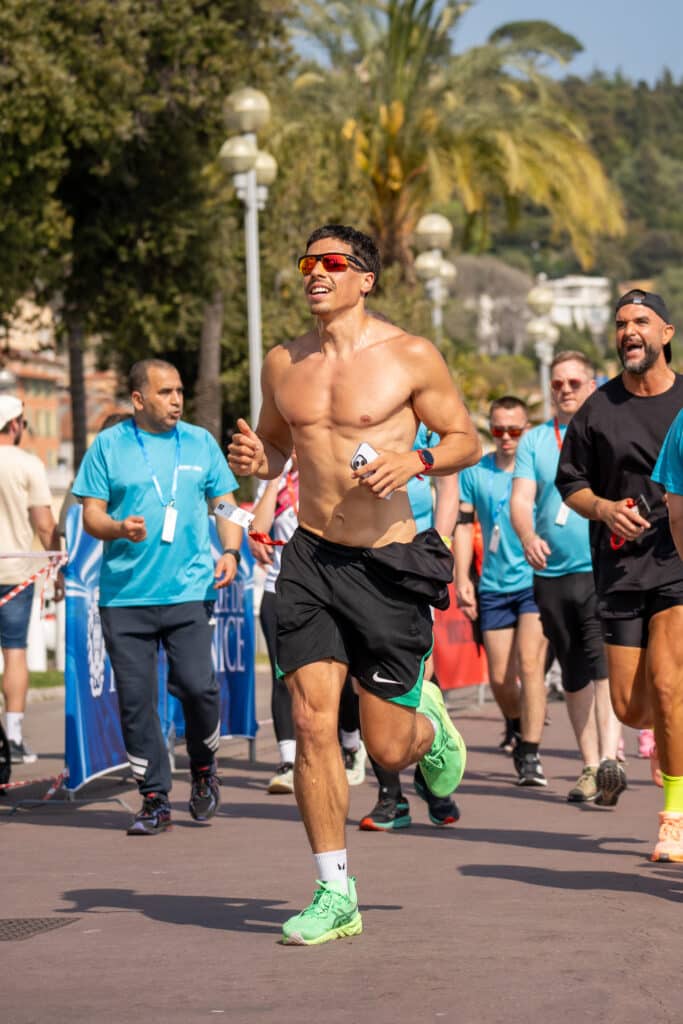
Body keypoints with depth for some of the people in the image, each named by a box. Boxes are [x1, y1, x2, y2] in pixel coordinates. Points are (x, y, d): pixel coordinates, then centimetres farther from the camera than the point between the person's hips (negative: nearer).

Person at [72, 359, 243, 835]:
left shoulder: (200, 442, 11)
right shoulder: (108, 445, 6)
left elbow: (225, 505, 15)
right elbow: (91, 513, 5)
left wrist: (230, 551, -2)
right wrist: (119, 528, -16)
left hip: (188, 590, 0)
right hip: (125, 594, 0)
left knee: (196, 685, -12)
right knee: (135, 698, -1)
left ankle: (204, 768, 17)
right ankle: (155, 799, 9)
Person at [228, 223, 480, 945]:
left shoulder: (411, 358, -5)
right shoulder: (282, 363, 7)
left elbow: (466, 440, 3)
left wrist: (415, 460, -17)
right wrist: (253, 459, -2)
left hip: (390, 564, -3)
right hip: (311, 560, 3)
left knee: (387, 749, 2)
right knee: (313, 724, -9)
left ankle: (428, 721, 41)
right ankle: (335, 893, 0)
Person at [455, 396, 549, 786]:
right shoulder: (475, 473, 6)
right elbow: (464, 525, 10)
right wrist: (462, 578, 3)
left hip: (537, 581, -3)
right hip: (494, 586, 3)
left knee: (529, 664, -16)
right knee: (500, 678, 5)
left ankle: (531, 755, -11)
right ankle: (521, 730, 34)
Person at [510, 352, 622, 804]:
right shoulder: (534, 441, 12)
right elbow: (521, 498, 1)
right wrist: (529, 537, -19)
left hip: (605, 571, -3)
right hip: (551, 575, 3)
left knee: (604, 664, -17)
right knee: (574, 676, 8)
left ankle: (610, 758, -27)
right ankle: (590, 767, 14)